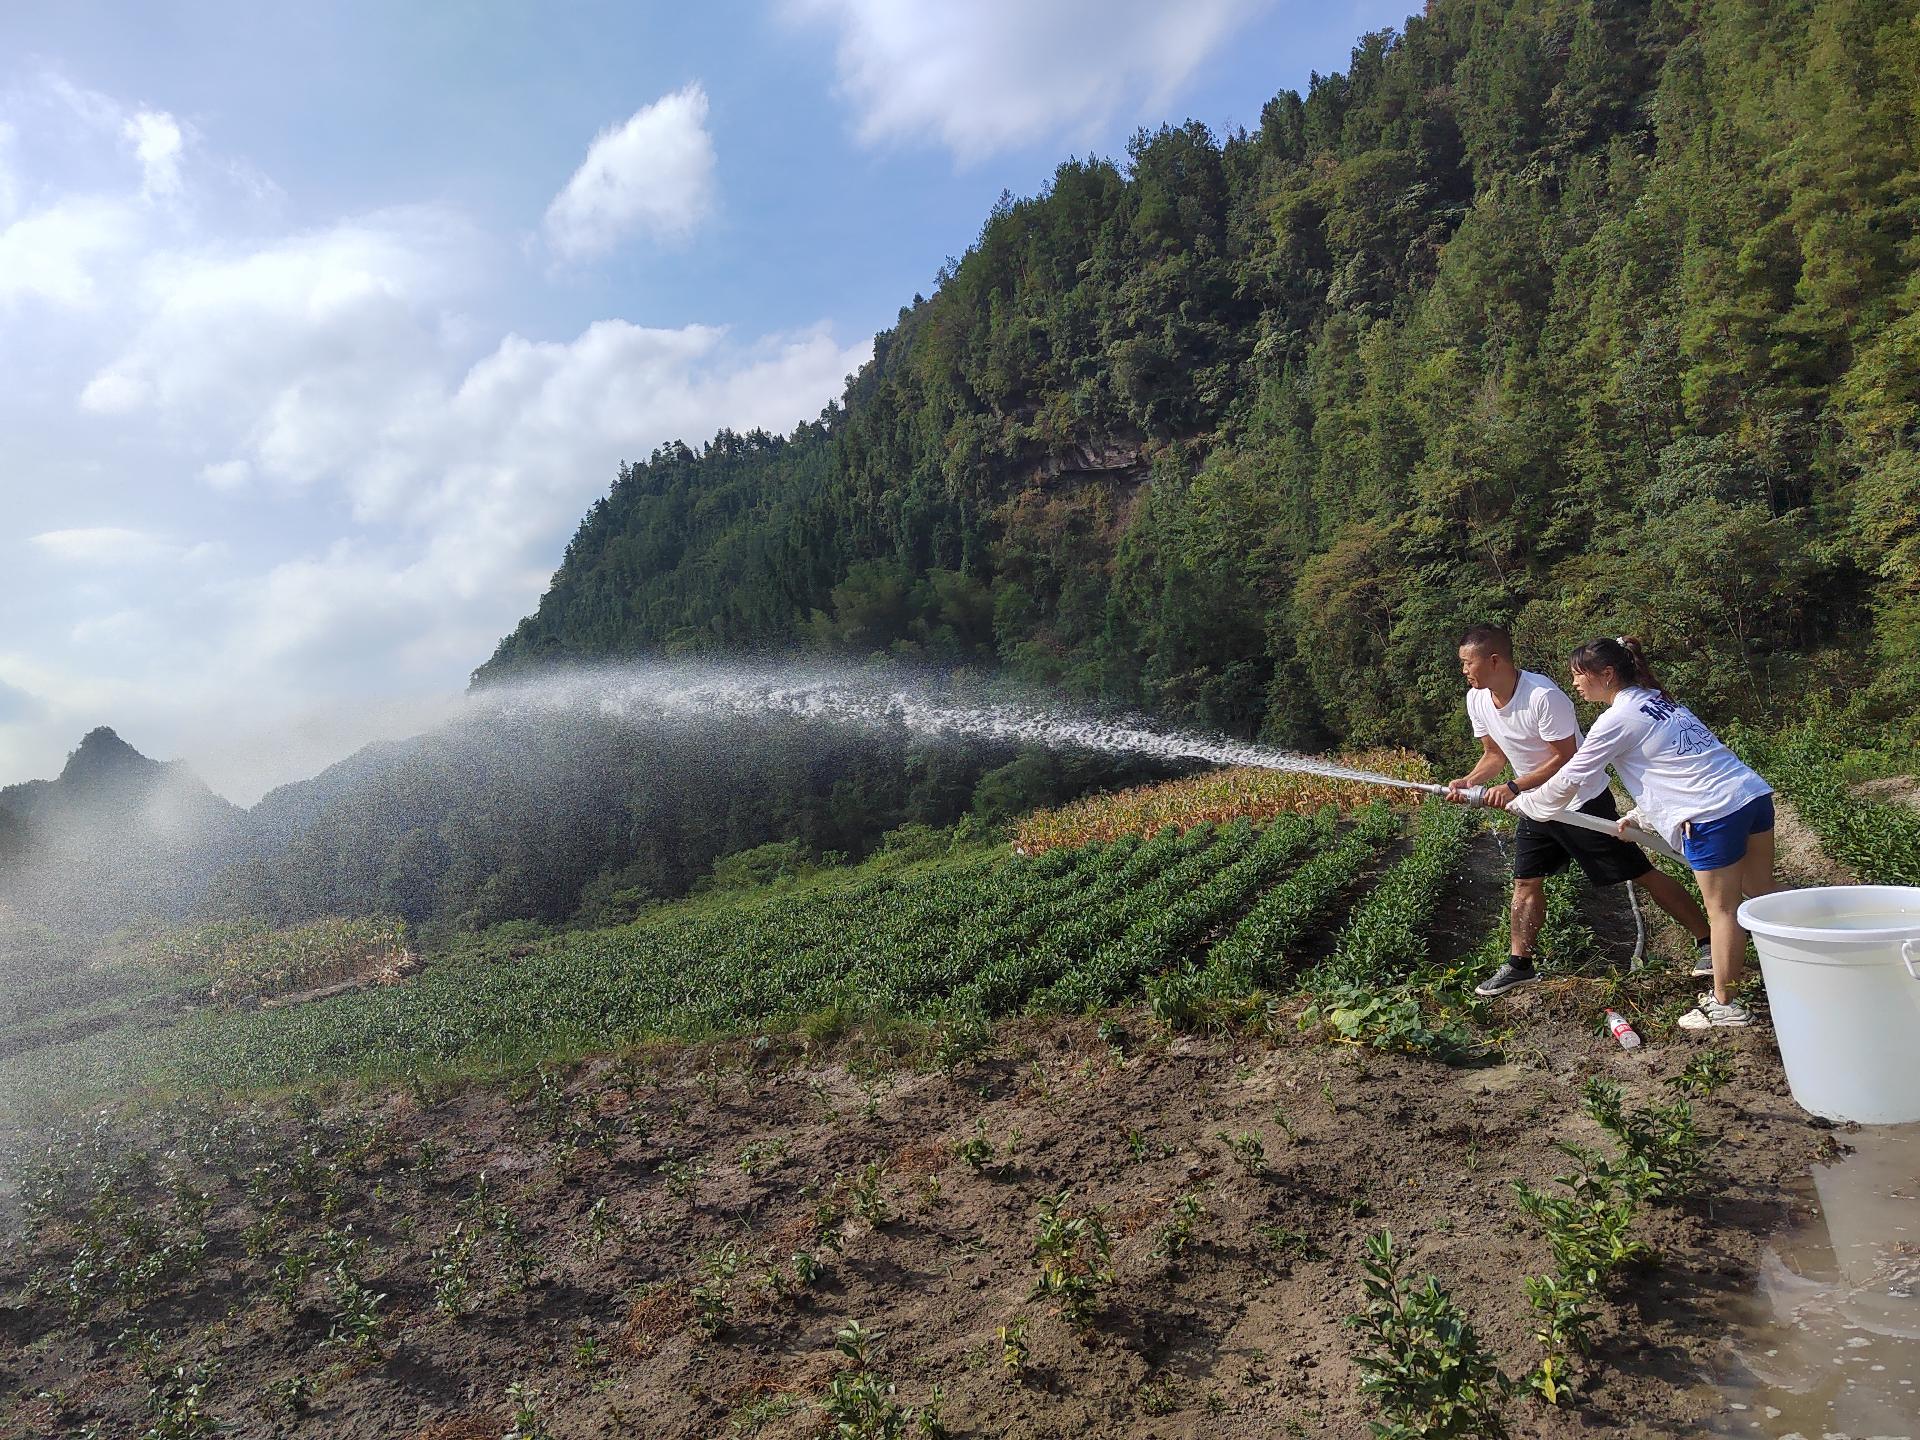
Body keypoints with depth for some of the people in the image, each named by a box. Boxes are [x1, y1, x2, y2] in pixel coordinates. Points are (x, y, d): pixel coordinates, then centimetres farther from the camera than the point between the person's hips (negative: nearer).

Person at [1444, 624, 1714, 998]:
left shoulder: (1543, 696, -29)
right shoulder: (1477, 700, -6)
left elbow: (1565, 759, -23)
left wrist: (1514, 788, -26)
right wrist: (1468, 782, -12)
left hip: (1582, 800, -7)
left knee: (1641, 872, 1)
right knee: (1525, 883, 10)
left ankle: (1706, 941, 15)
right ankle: (1519, 964, 21)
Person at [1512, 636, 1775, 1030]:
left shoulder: (1617, 720, -8)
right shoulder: (1658, 700, 18)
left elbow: (1568, 782, -4)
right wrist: (1637, 817, 25)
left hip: (1714, 813, -8)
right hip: (1755, 792, 8)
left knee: (1722, 908, 3)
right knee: (1760, 890, 19)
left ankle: (1724, 1005, 14)